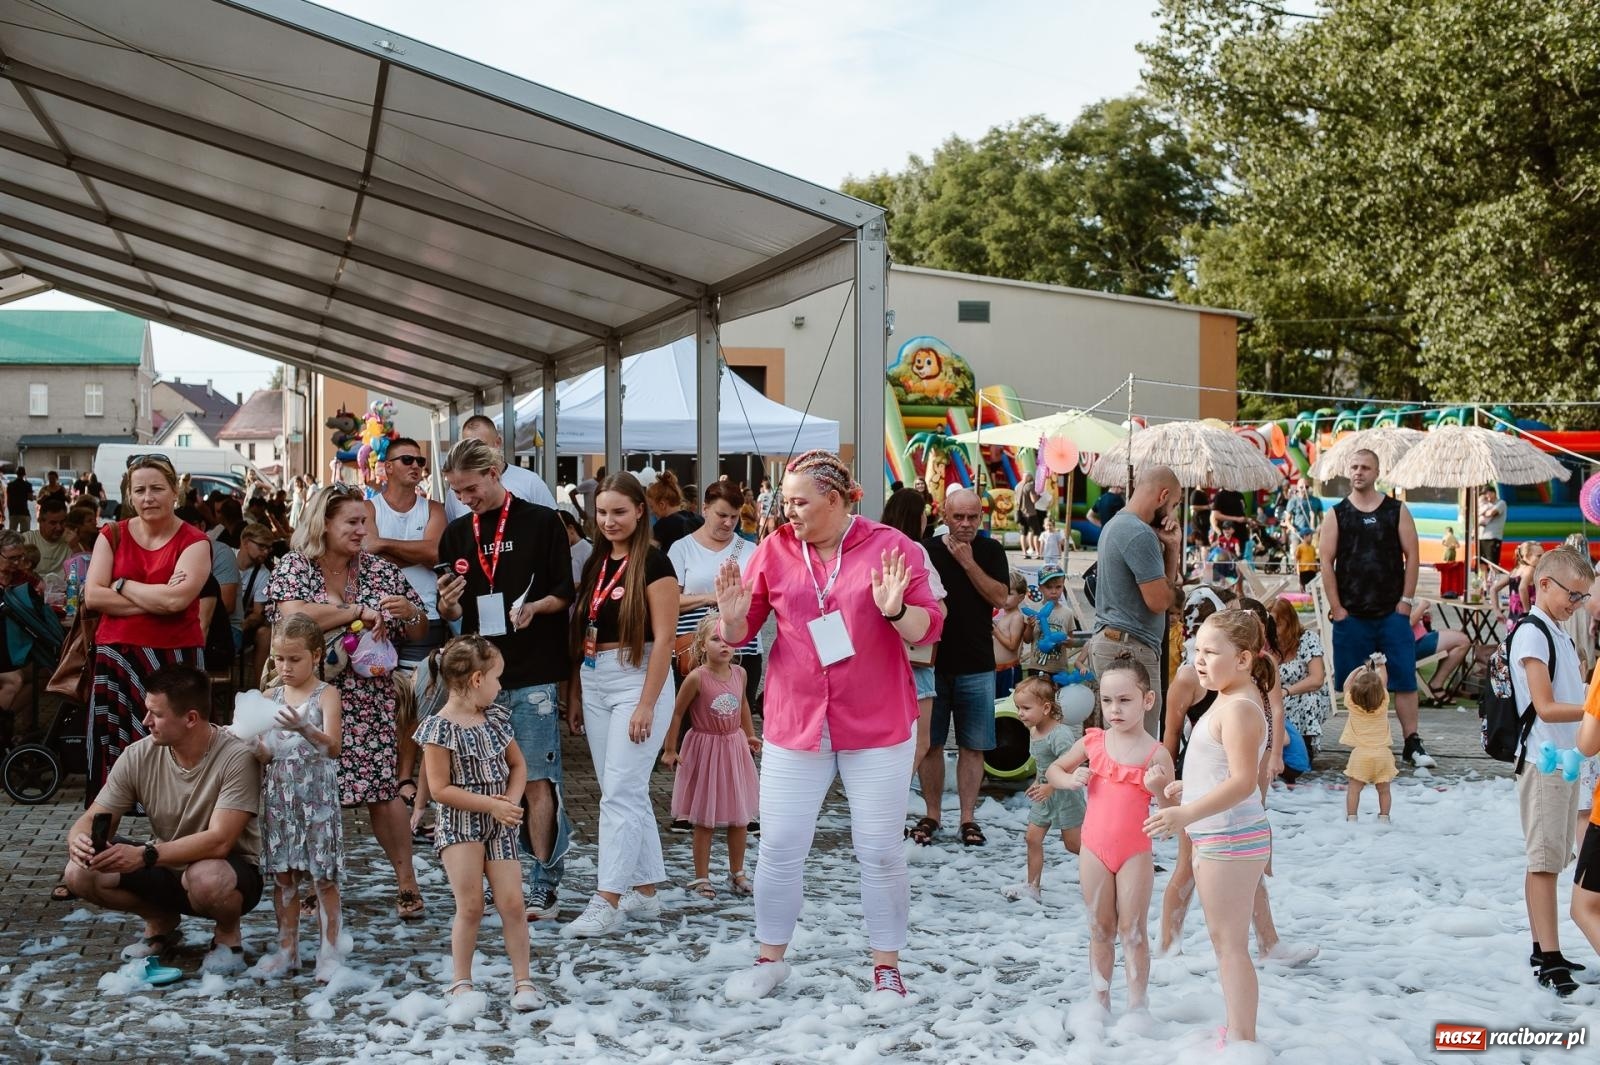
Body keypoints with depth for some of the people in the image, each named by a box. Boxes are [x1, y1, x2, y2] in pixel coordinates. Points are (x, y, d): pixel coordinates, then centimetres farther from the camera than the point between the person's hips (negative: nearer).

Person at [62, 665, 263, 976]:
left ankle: (228, 935, -4)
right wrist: (79, 840, -31)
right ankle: (161, 922, 10)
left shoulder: (236, 758, -24)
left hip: (230, 872, -5)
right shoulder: (138, 756, -10)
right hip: (164, 870, 5)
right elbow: (93, 820, -6)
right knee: (80, 875, -16)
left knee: (205, 878, -39)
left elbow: (219, 841, -31)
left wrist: (145, 855, -42)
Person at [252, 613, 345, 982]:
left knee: (323, 876, -1)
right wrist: (257, 747, -15)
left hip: (316, 795, -4)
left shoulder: (326, 695, -5)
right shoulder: (270, 696, 8)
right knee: (282, 875, 9)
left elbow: (333, 747, -18)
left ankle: (329, 951, 7)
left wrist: (304, 729, -35)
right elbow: (262, 753, 8)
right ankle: (287, 950, 19)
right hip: (278, 795, 4)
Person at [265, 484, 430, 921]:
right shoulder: (293, 568, 1)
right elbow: (292, 617, -19)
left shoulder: (381, 571, 8)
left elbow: (418, 633, 13)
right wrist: (358, 612, -17)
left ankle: (407, 883, 3)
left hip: (368, 701, 1)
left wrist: (410, 611, -10)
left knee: (382, 790, -6)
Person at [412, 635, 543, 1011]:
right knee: (470, 906, -5)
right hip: (459, 825, -5)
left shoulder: (496, 718, 7)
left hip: (499, 825, 5)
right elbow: (440, 789, -15)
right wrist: (491, 805, -17)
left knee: (512, 902, 0)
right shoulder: (439, 728, -13)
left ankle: (523, 980, 9)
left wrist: (511, 800, -4)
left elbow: (517, 764, 15)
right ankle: (460, 981, 11)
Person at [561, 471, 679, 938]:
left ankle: (607, 903, -6)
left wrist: (647, 704, -17)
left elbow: (663, 638, -13)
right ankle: (646, 893, 20)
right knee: (628, 793, 11)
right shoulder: (596, 563, 12)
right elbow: (582, 632, 15)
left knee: (619, 793, -9)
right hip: (594, 683, 7)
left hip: (638, 680, -7)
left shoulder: (653, 562, -9)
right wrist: (574, 693, 12)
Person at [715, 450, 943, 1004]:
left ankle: (887, 965, 19)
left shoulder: (889, 546, -5)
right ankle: (770, 959, 22)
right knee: (779, 849, 5)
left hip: (878, 726, -2)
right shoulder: (775, 549, 2)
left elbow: (929, 628, -5)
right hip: (794, 724, 2)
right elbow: (739, 633, 6)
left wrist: (895, 610, -25)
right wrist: (733, 617, -16)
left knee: (881, 853, 5)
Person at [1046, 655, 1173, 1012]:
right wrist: (1071, 779, -8)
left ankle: (1136, 1005, 14)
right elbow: (1053, 769, 13)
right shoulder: (1093, 742, 0)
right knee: (1100, 930, 12)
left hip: (1135, 853, -2)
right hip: (1094, 850, 3)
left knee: (1132, 931, 4)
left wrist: (1159, 788, -24)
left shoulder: (1156, 754, -8)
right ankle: (1100, 1002, 22)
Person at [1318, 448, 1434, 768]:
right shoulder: (1336, 514, 5)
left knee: (1404, 678, -2)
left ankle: (1412, 743, 4)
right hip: (1351, 614, 1)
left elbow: (1411, 556, 3)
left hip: (1392, 612, 0)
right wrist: (1336, 607, -5)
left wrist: (1406, 600, -5)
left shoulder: (1397, 511, 5)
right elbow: (1326, 561, 2)